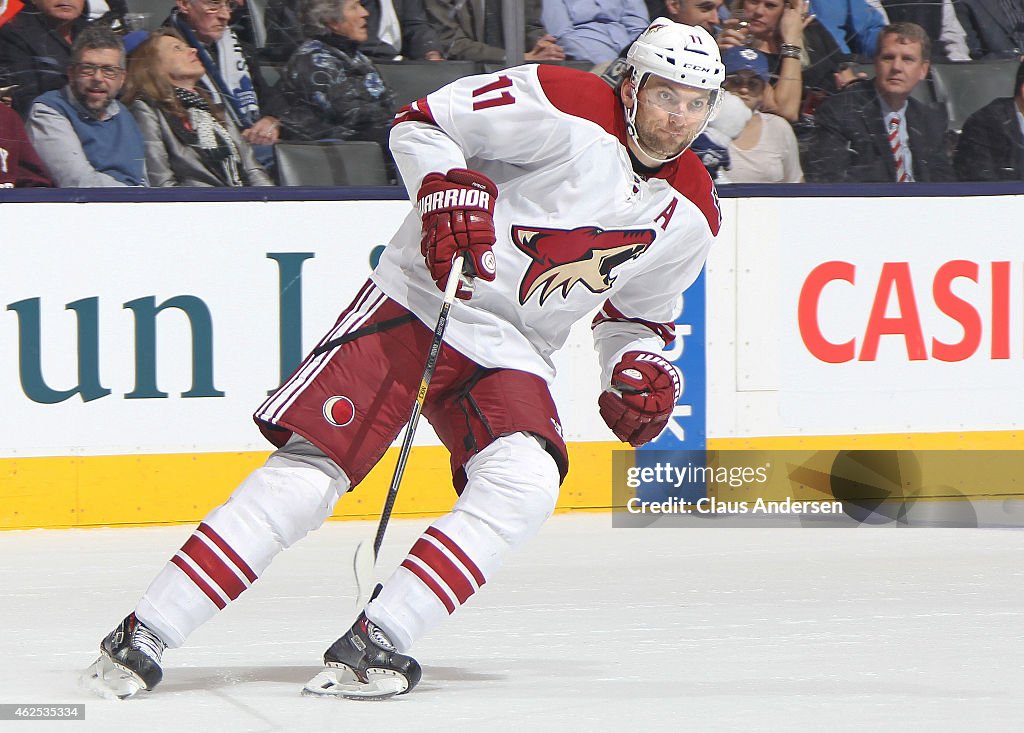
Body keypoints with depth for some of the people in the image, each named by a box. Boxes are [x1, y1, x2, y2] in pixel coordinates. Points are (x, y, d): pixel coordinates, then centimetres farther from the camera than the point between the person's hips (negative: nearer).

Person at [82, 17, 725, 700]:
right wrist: (447, 187, -23)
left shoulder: (691, 217, 7)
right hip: (418, 302, -5)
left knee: (525, 486, -25)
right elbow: (421, 123, -6)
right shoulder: (565, 107, -12)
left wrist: (642, 373, 2)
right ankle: (144, 636, -11)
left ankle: (373, 643, -24)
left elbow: (637, 316, 21)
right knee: (310, 471, -15)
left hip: (511, 354, 5)